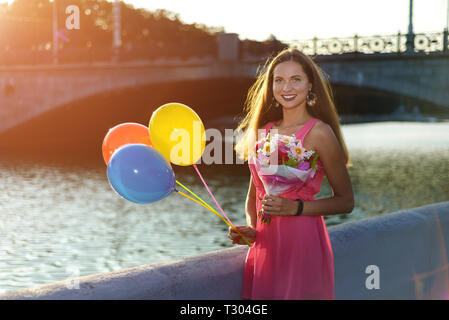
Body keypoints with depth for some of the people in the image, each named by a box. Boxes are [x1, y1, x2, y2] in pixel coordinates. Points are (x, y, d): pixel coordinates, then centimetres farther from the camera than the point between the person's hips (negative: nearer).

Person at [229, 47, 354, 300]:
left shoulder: (319, 133, -7)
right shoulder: (263, 131, 9)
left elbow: (346, 201, -4)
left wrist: (295, 207, -14)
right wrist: (250, 229, 1)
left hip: (303, 242, -5)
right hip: (265, 245, 5)